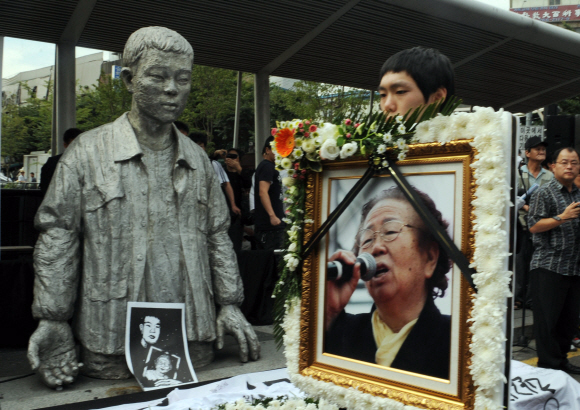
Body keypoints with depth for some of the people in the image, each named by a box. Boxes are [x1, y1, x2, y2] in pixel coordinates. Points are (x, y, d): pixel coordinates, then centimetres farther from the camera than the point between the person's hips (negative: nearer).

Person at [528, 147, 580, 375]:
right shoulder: (545, 193, -5)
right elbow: (534, 226, -13)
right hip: (549, 267, -7)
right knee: (547, 319, -2)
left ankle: (561, 359, 24)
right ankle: (549, 365, 7)